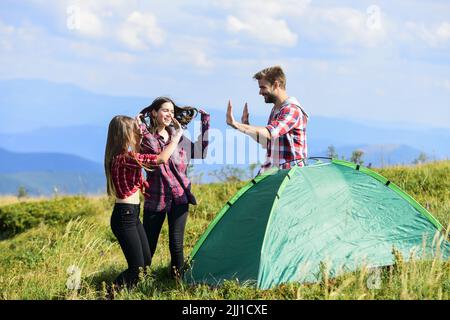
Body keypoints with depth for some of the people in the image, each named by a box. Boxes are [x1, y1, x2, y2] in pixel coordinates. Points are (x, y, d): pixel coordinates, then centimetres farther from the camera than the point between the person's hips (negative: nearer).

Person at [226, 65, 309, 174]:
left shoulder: (292, 110, -13)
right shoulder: (275, 110, 17)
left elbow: (269, 133, -29)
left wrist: (236, 124, -34)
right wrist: (246, 124, 10)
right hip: (270, 171, 9)